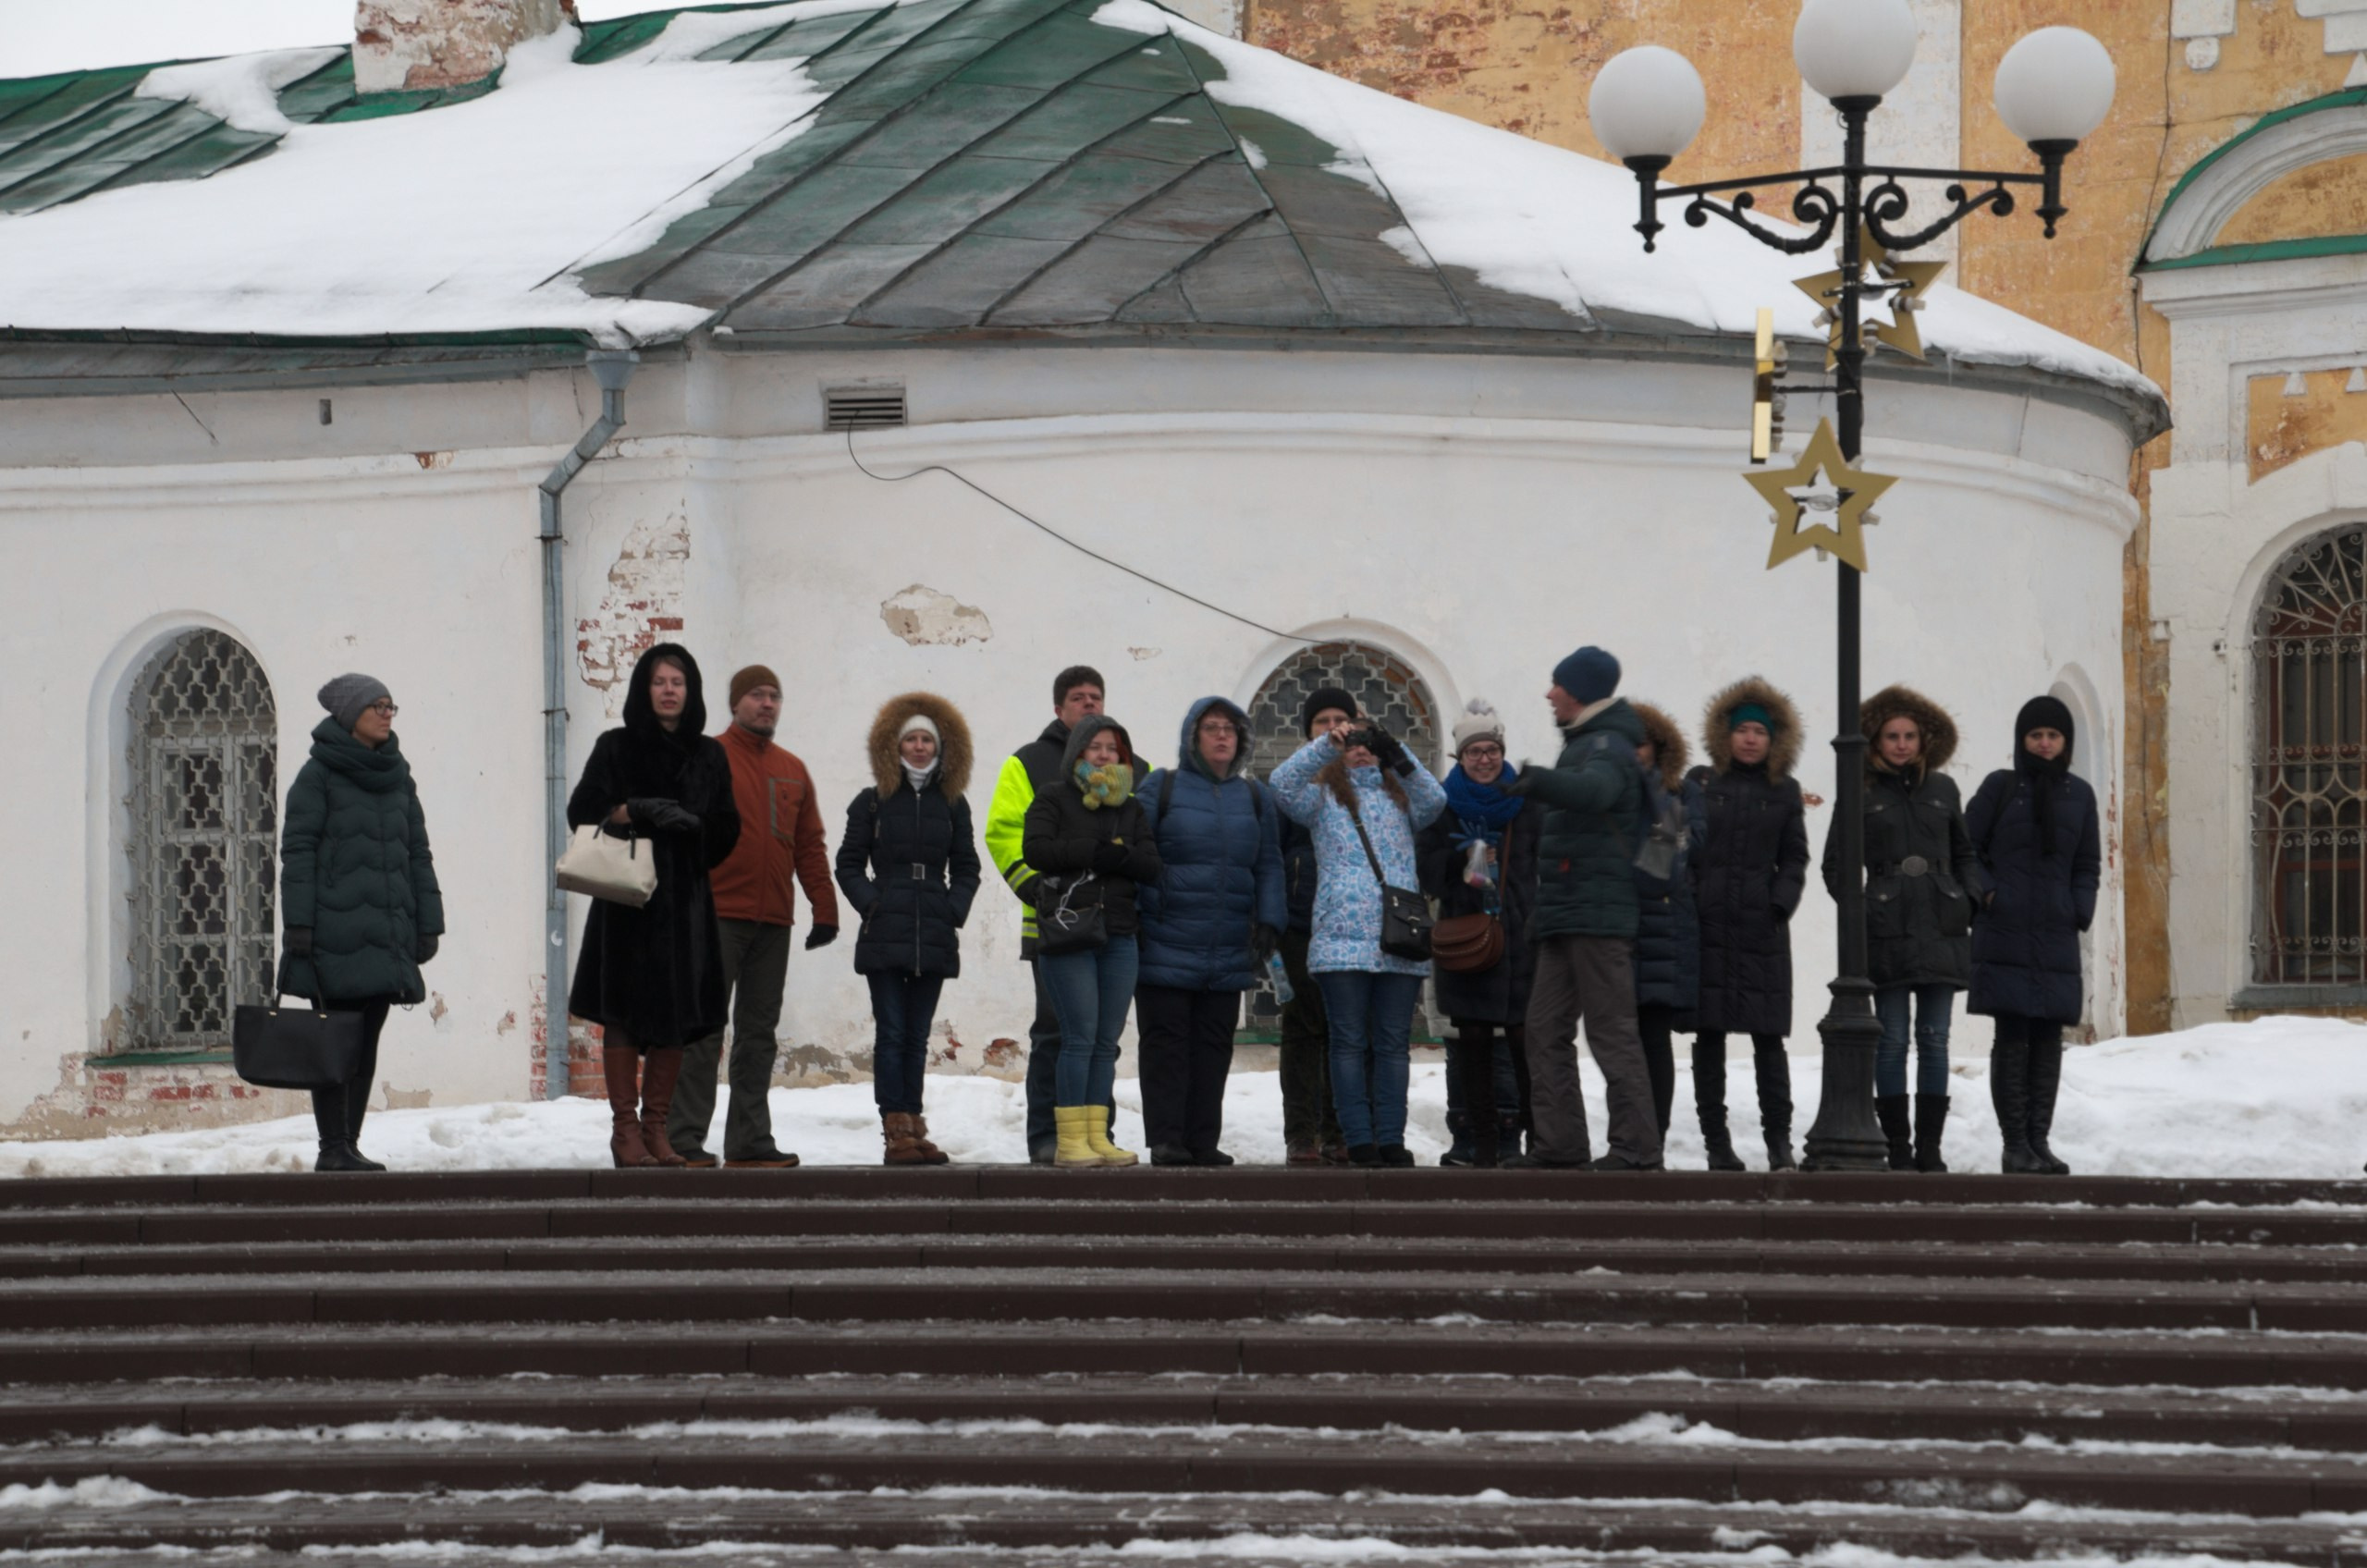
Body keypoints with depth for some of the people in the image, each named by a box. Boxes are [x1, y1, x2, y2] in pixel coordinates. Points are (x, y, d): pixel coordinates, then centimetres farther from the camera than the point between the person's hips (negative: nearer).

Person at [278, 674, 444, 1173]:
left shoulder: (397, 776, 15)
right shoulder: (320, 773, -3)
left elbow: (417, 853, 17)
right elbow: (297, 850, -7)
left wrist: (427, 923, 11)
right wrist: (298, 922, -14)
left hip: (385, 932, 6)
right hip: (334, 932, -6)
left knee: (367, 1040, 7)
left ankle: (349, 1144, 11)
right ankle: (332, 1146, -3)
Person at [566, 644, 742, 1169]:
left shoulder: (709, 756, 12)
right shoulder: (616, 748, 4)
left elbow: (726, 829, 12)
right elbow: (582, 812, 0)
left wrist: (692, 824, -8)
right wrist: (628, 814, -17)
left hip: (686, 901, 3)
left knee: (676, 1018, 2)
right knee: (624, 1015, -5)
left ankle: (655, 1130, 9)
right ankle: (625, 1130, -2)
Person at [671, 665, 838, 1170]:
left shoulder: (793, 772, 16)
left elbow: (810, 847, 18)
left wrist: (824, 911, 11)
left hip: (773, 922, 6)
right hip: (718, 917, -6)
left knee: (759, 1034, 6)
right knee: (704, 1029, -8)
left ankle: (750, 1141, 8)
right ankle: (684, 1139, -7)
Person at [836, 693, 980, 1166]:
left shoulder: (952, 804, 11)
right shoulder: (872, 802, 4)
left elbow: (966, 867, 16)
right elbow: (849, 864, 6)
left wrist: (955, 909, 1)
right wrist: (870, 905, -7)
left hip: (935, 934, 3)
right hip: (885, 934, -3)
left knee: (917, 1036, 6)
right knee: (892, 1033, -8)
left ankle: (914, 1128, 7)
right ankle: (896, 1132, -11)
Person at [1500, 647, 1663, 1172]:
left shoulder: (1607, 746, -10)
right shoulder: (1583, 745, 22)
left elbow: (1594, 789, -33)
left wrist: (1541, 782, -50)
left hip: (1599, 915, -10)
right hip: (1565, 917, 10)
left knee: (1611, 1031, -10)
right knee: (1546, 1029, 8)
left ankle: (1636, 1144, -10)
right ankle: (1559, 1143, 9)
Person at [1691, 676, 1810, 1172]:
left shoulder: (1785, 792, 11)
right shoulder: (1702, 785, 9)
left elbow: (1794, 858, 13)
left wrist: (1781, 904, -3)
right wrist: (1685, 907, -4)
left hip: (1762, 927, 0)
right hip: (1708, 924, 0)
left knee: (1767, 1036, -4)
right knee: (1709, 1034, 0)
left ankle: (1779, 1140, -1)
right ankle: (1716, 1141, 3)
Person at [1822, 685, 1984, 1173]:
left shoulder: (1942, 789, 12)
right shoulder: (1861, 794, 4)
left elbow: (1965, 853, 20)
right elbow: (1836, 864, 7)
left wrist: (1972, 897, 5)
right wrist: (1859, 911, -4)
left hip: (1941, 929, 2)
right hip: (1887, 931, -2)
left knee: (1934, 1040, 2)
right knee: (1892, 1040, -2)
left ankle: (1929, 1146, 5)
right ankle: (1897, 1147, 2)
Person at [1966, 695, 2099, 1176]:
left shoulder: (2079, 794, 12)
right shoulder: (2000, 787, 2)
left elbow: (2087, 864, 17)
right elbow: (1967, 849, 5)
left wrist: (2080, 912, 4)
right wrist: (1986, 895, -6)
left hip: (2056, 937, 4)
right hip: (2005, 935, -4)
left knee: (2048, 1037, 3)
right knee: (2012, 1037, -7)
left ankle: (2039, 1140, 8)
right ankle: (2015, 1144, -4)